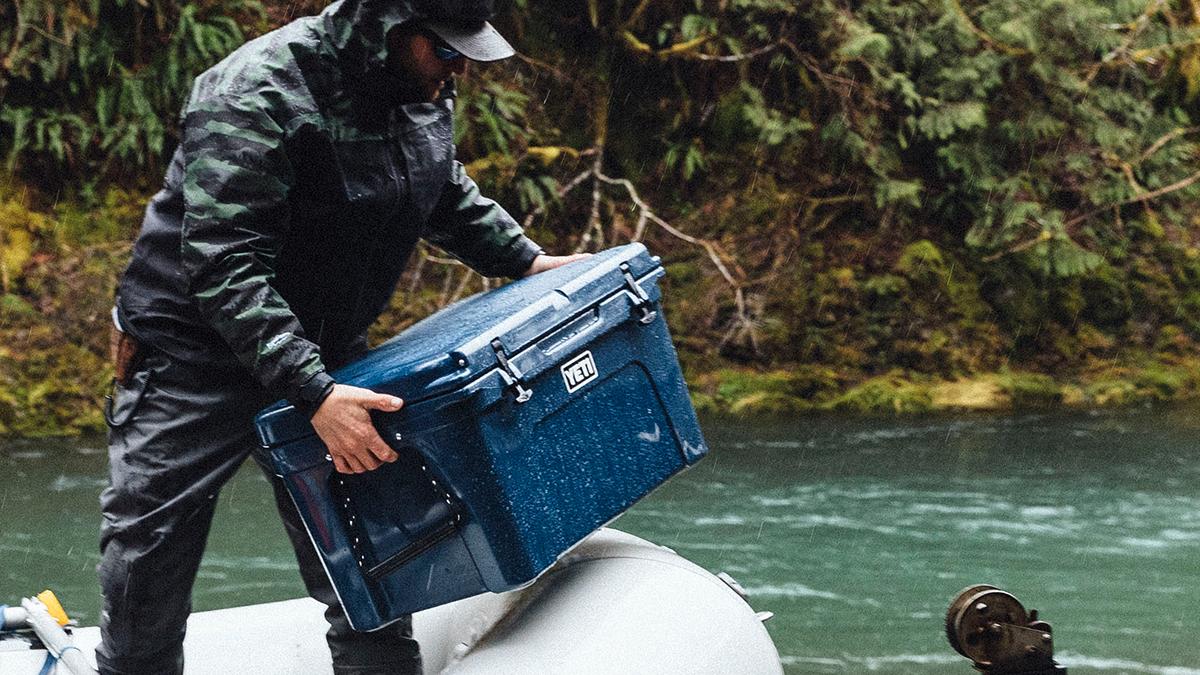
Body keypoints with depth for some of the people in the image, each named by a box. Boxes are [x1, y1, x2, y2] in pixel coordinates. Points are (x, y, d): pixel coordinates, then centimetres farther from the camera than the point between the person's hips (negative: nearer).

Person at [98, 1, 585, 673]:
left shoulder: (425, 93, -1)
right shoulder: (257, 95, -26)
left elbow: (448, 194, 23)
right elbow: (224, 267, -33)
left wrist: (527, 259, 11)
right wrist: (316, 396, -39)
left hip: (327, 357, 6)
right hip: (196, 359, -6)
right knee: (146, 595, -3)